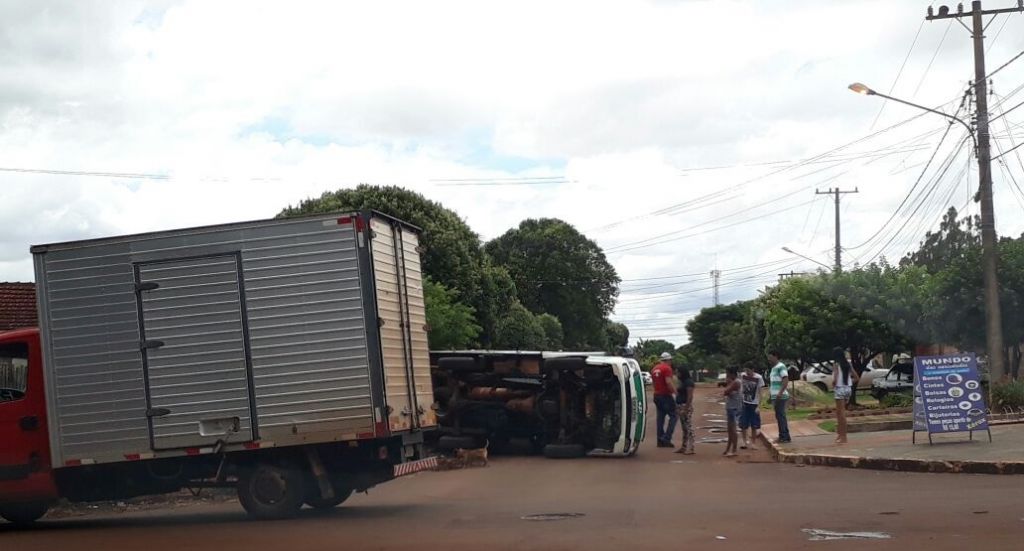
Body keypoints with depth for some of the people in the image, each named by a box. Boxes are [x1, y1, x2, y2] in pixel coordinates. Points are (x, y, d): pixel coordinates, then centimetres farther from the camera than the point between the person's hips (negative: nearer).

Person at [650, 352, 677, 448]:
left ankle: (660, 440, 11)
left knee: (660, 417, 11)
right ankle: (666, 438, -11)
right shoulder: (667, 368, -12)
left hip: (657, 395, 8)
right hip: (665, 396, -8)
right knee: (673, 416, -2)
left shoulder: (654, 369, 14)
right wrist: (676, 392, -18)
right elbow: (668, 382, -23)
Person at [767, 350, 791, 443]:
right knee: (779, 416, 12)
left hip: (780, 396, -10)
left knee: (780, 416, -9)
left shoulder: (781, 367, -11)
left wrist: (780, 393, -26)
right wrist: (770, 393, 22)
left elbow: (786, 380, -20)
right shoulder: (774, 368, 19)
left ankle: (785, 437, -8)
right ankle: (783, 436, 17)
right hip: (775, 396, 10)